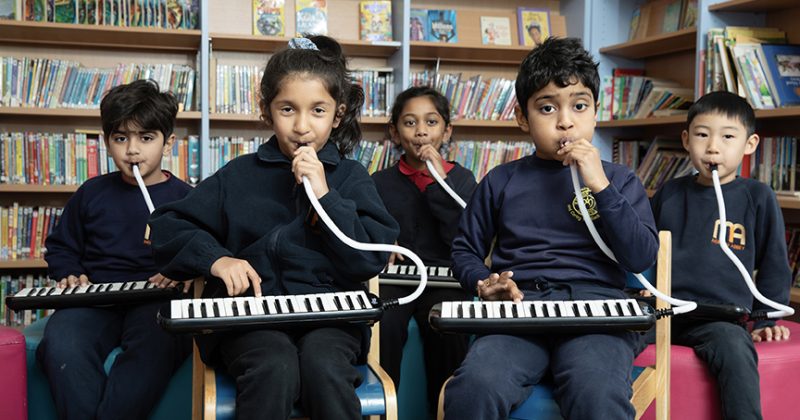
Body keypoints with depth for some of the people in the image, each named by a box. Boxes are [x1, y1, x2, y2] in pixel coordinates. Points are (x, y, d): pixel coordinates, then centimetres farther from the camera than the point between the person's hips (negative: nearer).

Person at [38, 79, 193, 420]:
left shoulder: (184, 197, 10)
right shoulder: (92, 193, 18)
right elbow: (61, 247, 27)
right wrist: (70, 275, 7)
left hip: (157, 301, -2)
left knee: (157, 344, -40)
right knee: (60, 344, -33)